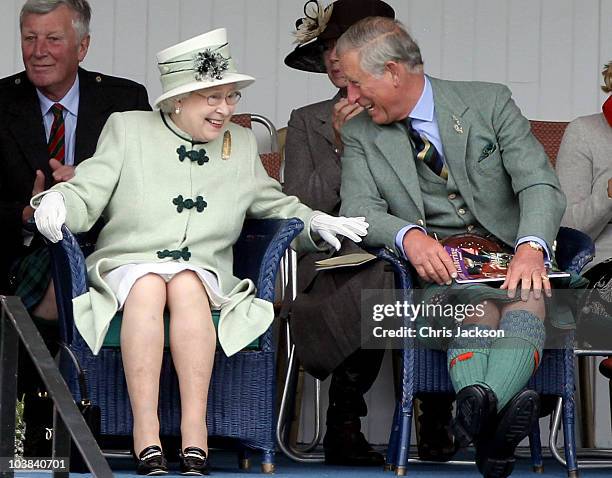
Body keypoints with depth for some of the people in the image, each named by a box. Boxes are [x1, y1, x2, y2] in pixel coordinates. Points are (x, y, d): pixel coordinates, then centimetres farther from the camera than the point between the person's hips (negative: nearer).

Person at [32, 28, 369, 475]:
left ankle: (195, 430, -42)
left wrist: (316, 222, 8)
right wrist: (56, 202, -19)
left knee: (186, 285, -35)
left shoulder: (242, 144, 17)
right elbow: (85, 196, 3)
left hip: (204, 273, 2)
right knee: (148, 286, -37)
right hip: (127, 265, -1)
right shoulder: (127, 129, 8)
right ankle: (146, 435, -42)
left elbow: (273, 203, 27)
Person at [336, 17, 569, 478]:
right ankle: (490, 422, -63)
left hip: (507, 257, 0)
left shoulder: (489, 103, 5)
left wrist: (531, 249, -26)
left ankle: (476, 411, -64)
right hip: (436, 269, 0)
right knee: (480, 310, -35)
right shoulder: (361, 136, 11)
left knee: (528, 300, -36)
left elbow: (541, 185, -4)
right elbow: (358, 210, -2)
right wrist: (409, 236, -26)